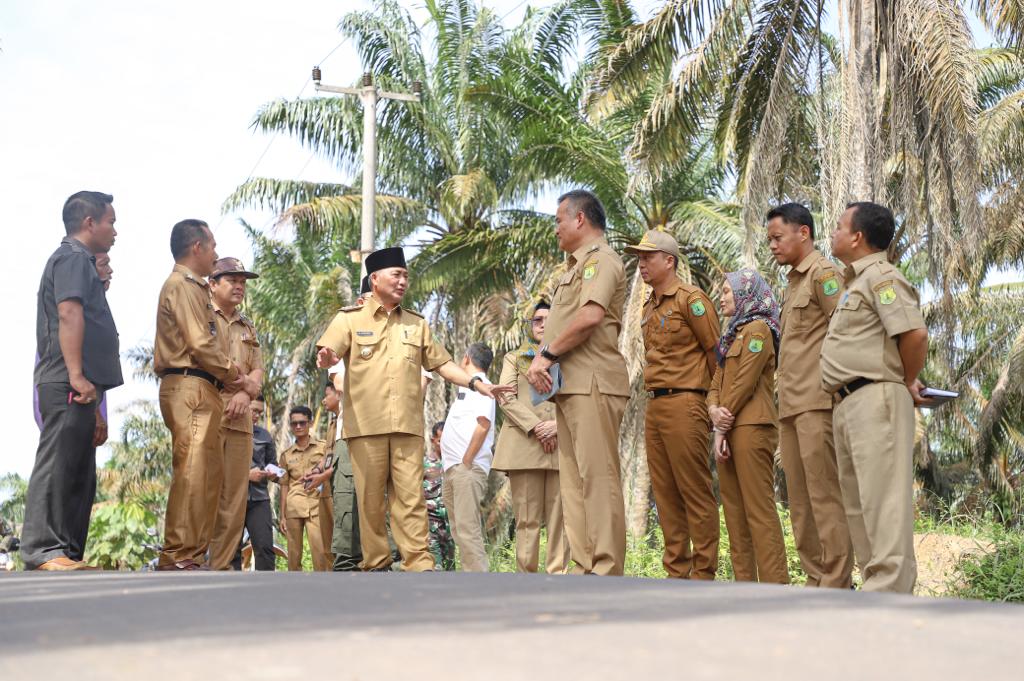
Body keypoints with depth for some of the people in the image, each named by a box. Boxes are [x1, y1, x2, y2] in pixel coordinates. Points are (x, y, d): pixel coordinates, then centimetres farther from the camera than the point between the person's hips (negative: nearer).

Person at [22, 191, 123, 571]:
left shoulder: (81, 263, 29)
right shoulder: (73, 258, -1)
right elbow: (68, 314, -17)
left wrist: (94, 410, 27)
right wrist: (77, 376, -26)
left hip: (77, 390, 10)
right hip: (67, 386, -10)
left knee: (79, 475, 8)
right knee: (58, 464, -13)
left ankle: (68, 555, 9)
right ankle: (43, 551, -15)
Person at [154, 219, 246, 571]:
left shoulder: (194, 288, 26)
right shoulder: (182, 285, -6)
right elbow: (200, 344, -15)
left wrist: (230, 378, 6)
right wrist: (238, 379, -6)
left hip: (201, 390, 10)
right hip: (190, 387, -10)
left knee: (210, 474, 10)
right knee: (192, 473, -13)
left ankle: (195, 552, 13)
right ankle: (178, 557, -15)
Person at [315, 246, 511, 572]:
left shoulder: (416, 323, 19)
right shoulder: (350, 318, 8)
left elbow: (441, 363, 20)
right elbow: (326, 351, -5)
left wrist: (477, 384, 7)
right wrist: (327, 359, -30)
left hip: (407, 424, 2)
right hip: (365, 423, -2)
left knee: (410, 496, -4)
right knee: (370, 497, 1)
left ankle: (419, 564, -5)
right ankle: (376, 564, 8)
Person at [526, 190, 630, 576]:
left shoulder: (600, 260, -5)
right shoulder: (576, 266, 26)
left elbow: (591, 315, -20)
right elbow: (558, 324, 22)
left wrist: (549, 354, -12)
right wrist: (539, 361, 3)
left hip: (592, 383, -10)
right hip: (570, 386, 10)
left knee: (598, 477, -12)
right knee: (573, 482, 7)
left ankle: (607, 571, -12)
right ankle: (585, 569, 10)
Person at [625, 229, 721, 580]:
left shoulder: (691, 299, -5)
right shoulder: (648, 309, 19)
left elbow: (718, 352, -6)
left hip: (683, 403, -9)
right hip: (654, 406, 9)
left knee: (695, 492, -6)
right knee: (665, 494, 8)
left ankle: (703, 572, -3)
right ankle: (677, 570, 13)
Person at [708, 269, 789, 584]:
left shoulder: (758, 328, -4)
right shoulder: (733, 335, 23)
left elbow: (744, 383, -13)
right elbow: (717, 383, 16)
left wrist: (722, 428, -11)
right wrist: (714, 410, -5)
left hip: (751, 427, -9)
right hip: (729, 430, 9)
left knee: (759, 509, -12)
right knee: (735, 511, 7)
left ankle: (775, 585, -12)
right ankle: (744, 583, 10)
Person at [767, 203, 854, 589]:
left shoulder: (823, 274, -4)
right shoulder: (793, 282, 23)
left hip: (818, 402, -9)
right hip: (790, 406, 9)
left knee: (825, 496, -9)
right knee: (800, 500, 9)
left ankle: (836, 584, -6)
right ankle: (816, 579, 14)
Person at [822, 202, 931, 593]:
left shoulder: (880, 276, -9)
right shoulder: (854, 282, 22)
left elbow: (915, 334, -21)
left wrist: (907, 383, -7)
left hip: (875, 400, -11)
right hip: (848, 404, 11)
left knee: (882, 502, -12)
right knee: (858, 505, 13)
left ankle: (887, 591, -14)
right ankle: (876, 583, 19)